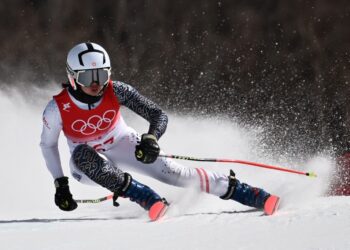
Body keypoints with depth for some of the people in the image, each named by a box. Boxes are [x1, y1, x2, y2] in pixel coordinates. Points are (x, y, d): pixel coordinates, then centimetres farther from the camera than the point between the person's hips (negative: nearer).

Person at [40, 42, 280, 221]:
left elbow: (159, 115, -22)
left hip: (124, 146, 1)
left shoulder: (115, 91, -23)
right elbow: (48, 145, -6)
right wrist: (60, 184, -10)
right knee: (82, 154, -37)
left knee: (175, 173, -17)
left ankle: (244, 192, -9)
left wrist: (151, 138, -42)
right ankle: (147, 199, -37)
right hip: (88, 164, -1)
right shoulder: (57, 109, -24)